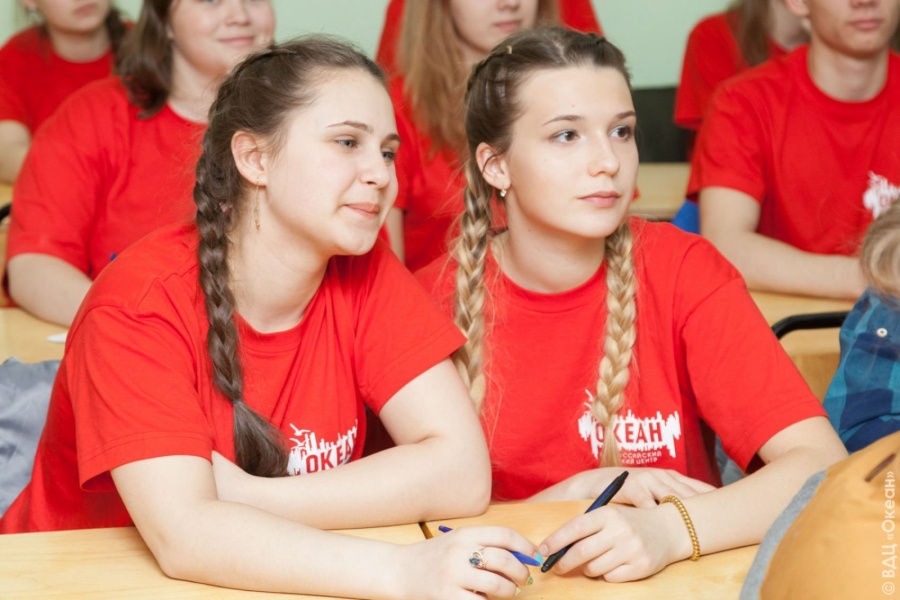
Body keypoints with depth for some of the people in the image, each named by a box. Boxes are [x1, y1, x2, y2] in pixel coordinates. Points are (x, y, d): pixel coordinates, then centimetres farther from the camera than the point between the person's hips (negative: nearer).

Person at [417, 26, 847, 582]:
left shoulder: (682, 269, -7)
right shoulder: (438, 299, -7)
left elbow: (822, 463, -15)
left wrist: (671, 529, -29)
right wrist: (579, 491, -15)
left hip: (675, 577, 1)